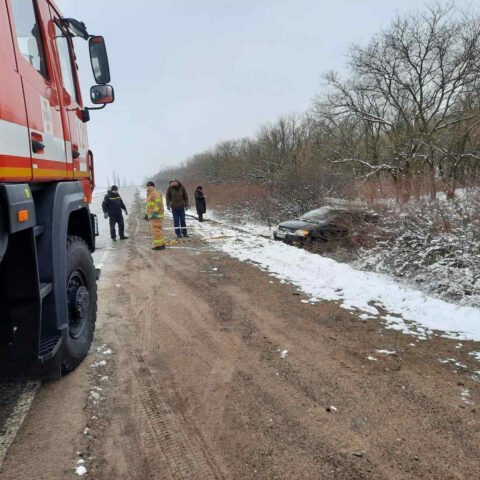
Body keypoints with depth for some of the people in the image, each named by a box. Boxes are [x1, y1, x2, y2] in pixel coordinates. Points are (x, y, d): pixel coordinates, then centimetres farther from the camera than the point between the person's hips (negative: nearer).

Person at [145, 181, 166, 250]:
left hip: (156, 215, -11)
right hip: (152, 215, 11)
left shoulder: (155, 193, -11)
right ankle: (161, 244, 18)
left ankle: (158, 245, -12)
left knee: (156, 229, -12)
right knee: (156, 230, 13)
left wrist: (155, 212, -28)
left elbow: (158, 204, -21)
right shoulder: (149, 195, 22)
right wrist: (147, 214, 28)